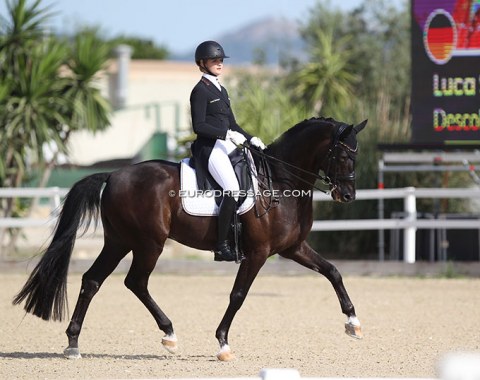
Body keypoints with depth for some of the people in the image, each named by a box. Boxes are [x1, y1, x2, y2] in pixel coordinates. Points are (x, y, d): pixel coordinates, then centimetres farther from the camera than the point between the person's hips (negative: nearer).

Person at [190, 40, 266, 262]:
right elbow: (199, 126, -13)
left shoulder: (221, 91, 21)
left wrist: (250, 139, 10)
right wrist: (228, 134, -19)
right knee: (233, 189, -27)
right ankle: (221, 246, -25)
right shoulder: (200, 91, -5)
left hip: (227, 147, 10)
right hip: (210, 148, -10)